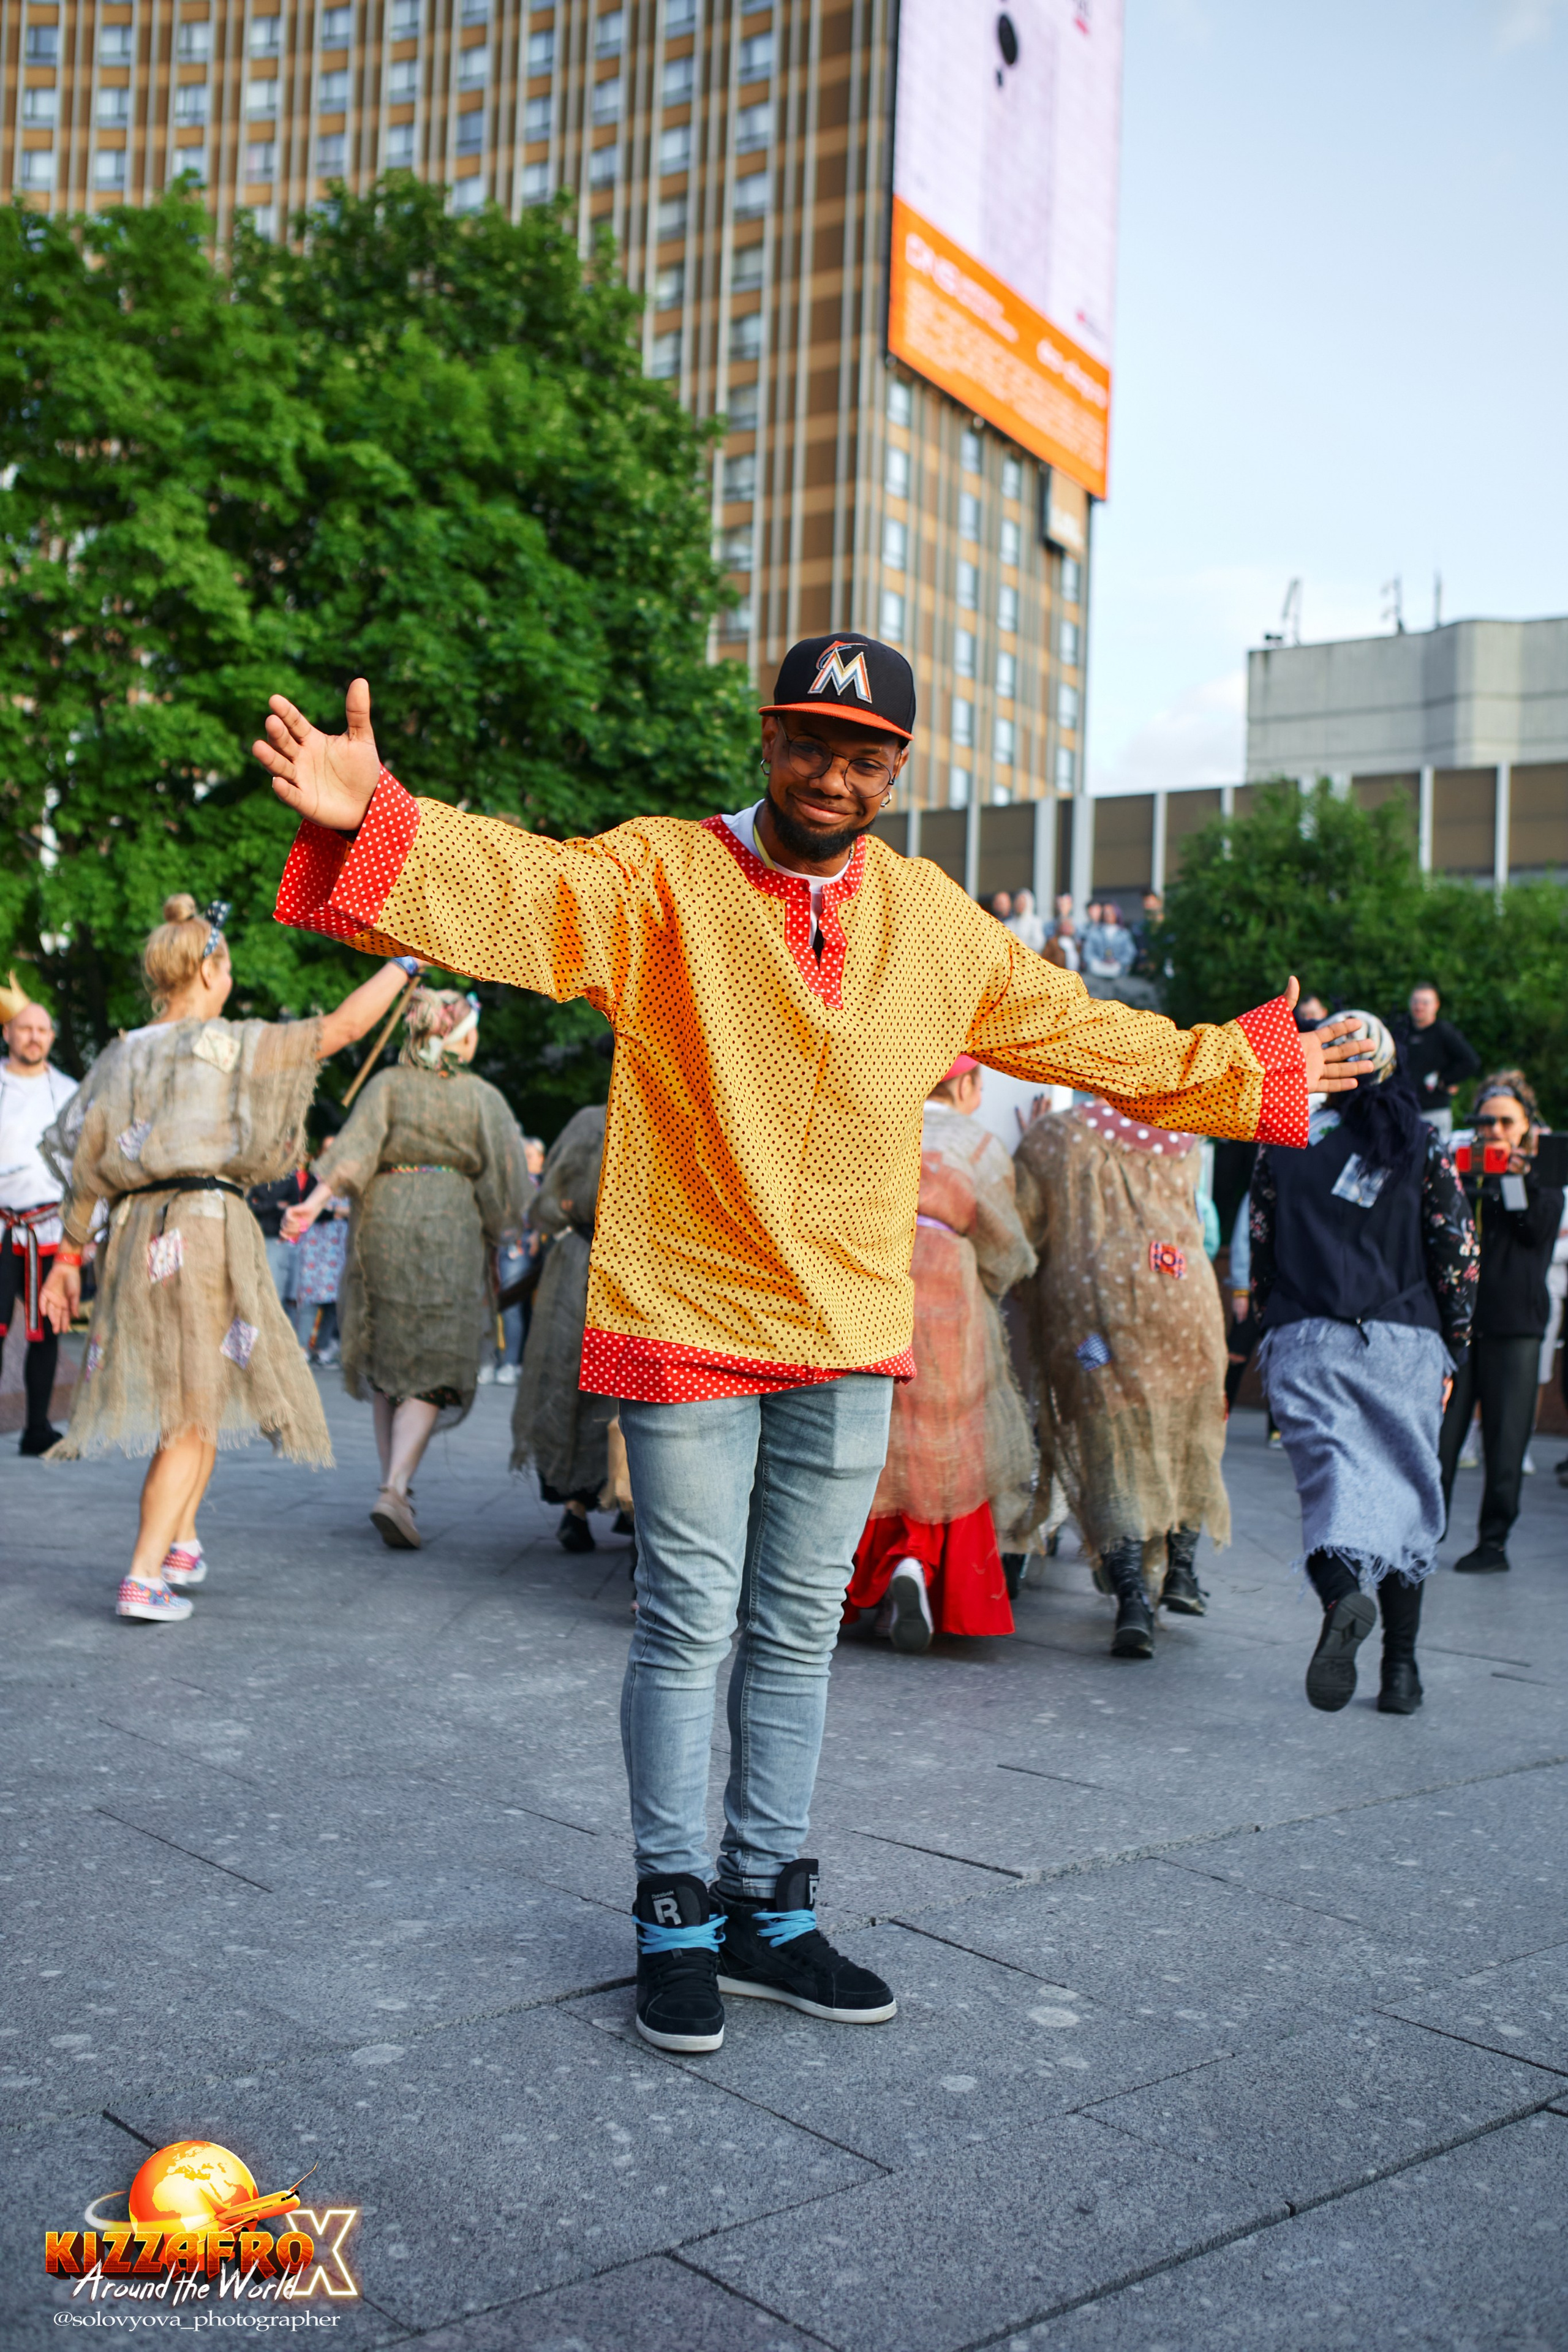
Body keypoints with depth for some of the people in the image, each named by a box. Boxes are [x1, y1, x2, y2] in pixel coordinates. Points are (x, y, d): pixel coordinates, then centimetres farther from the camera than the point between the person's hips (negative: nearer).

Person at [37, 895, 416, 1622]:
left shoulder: (121, 1056, 10)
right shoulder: (228, 1045, -5)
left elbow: (82, 1160, 9)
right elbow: (344, 1025, -3)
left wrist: (69, 1255, 14)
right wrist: (403, 961, 10)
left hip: (136, 1235, 6)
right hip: (208, 1227, -6)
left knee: (191, 1397, 22)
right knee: (197, 1409, -1)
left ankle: (180, 1543, 28)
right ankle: (144, 1578, -7)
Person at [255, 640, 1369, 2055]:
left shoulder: (936, 922, 8)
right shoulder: (660, 880, -7)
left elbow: (1084, 1033, 20)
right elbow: (514, 890, -26)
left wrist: (1256, 1077, 26)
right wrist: (370, 820, -45)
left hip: (851, 1338, 5)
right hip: (687, 1324, -4)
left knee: (799, 1635, 14)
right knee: (689, 1630, 3)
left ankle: (770, 1910, 28)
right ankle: (676, 1922, 20)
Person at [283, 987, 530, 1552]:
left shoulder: (388, 1085, 4)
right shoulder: (482, 1098, 1)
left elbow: (357, 1144, -12)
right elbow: (505, 1183, 1)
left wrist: (317, 1199, -20)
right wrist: (489, 1233, 15)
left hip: (382, 1224, 3)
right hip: (450, 1232, -2)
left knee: (387, 1361, 15)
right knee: (430, 1371, -1)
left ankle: (394, 1486, 18)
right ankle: (395, 1488, -18)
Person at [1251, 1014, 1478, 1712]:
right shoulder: (1422, 1145, 6)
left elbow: (1261, 1247, 10)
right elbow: (1457, 1250, 3)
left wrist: (1270, 1332, 19)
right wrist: (1452, 1347, 10)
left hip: (1307, 1340, 0)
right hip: (1403, 1341, 0)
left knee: (1333, 1477, -7)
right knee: (1405, 1491, 10)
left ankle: (1343, 1593, -39)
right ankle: (1401, 1668, 8)